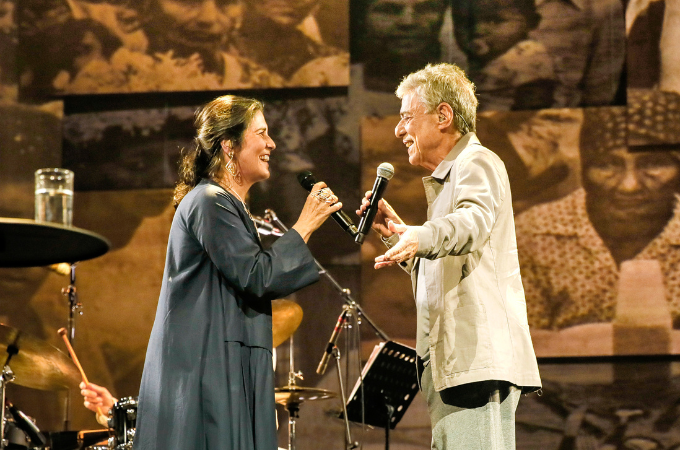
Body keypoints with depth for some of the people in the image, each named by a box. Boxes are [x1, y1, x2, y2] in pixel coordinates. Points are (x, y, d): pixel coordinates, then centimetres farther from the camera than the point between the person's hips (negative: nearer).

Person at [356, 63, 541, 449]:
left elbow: (473, 221, -29)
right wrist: (397, 232, 20)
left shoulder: (477, 163, -6)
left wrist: (419, 237, -48)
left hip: (480, 358, -11)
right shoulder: (448, 178, 27)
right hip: (452, 363, 11)